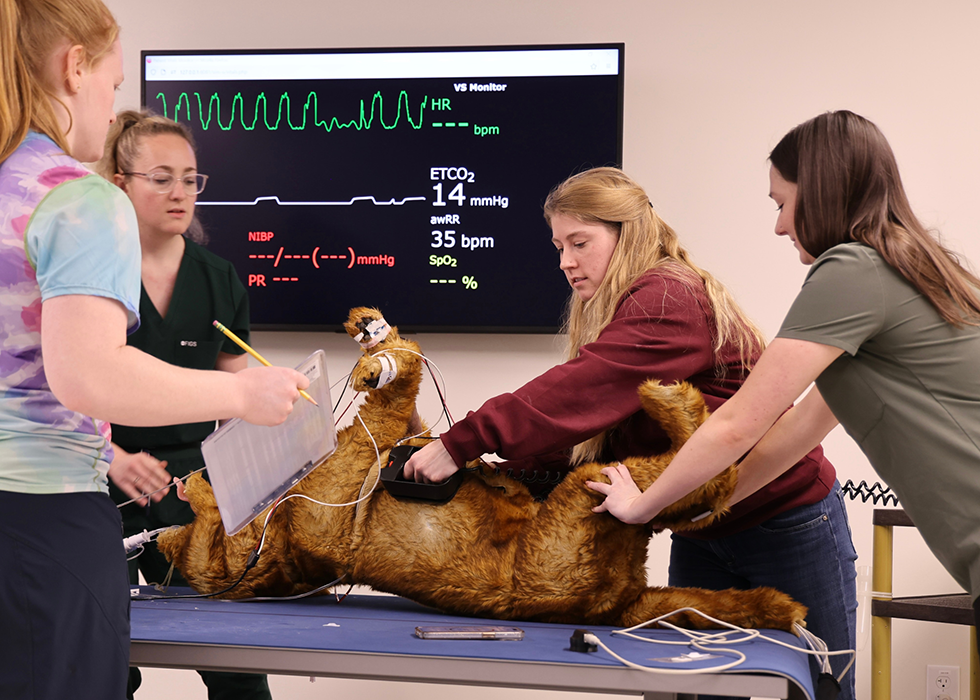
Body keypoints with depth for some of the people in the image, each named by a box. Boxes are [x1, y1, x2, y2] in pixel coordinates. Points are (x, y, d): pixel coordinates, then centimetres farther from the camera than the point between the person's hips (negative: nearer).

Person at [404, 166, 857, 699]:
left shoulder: (671, 301, -21)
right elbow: (583, 436, 0)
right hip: (700, 532, 9)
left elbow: (578, 395, -33)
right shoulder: (612, 314, 8)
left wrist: (461, 445, -35)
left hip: (787, 524, -9)